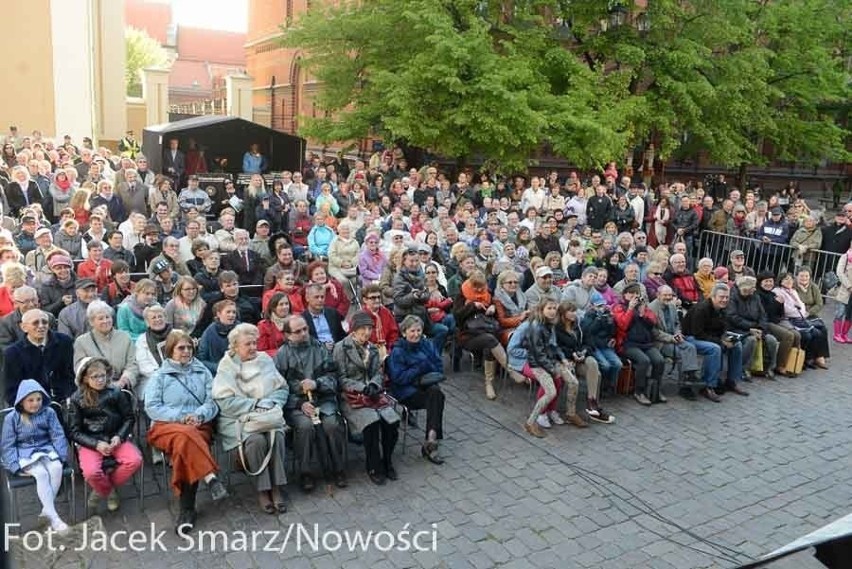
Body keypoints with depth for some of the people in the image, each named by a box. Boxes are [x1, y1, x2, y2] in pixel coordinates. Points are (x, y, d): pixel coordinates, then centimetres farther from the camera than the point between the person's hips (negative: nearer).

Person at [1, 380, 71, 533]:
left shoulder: (49, 412, 0)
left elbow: (58, 436, 2)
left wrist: (61, 456, -11)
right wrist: (16, 466, -14)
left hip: (45, 450, 2)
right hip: (24, 454, -2)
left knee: (56, 468, -29)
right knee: (41, 473, -29)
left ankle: (47, 509, -19)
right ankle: (53, 516, -29)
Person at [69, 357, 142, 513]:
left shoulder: (115, 393, -1)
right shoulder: (77, 399, -3)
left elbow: (129, 418, 6)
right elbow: (74, 431, -2)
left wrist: (119, 437, -11)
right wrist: (96, 444, -16)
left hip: (115, 438, 2)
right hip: (90, 442, -2)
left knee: (135, 460, -24)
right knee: (91, 472, -31)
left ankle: (104, 488, 3)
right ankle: (109, 490, 5)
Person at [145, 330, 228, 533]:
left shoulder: (203, 373, 19)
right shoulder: (160, 376, 15)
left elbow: (212, 402, 10)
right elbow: (151, 407, 4)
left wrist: (198, 415, -12)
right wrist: (179, 417, -9)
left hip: (199, 426, 1)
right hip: (165, 426, -1)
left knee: (185, 444, -34)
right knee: (185, 435, -38)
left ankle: (186, 508, -30)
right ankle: (211, 478, -46)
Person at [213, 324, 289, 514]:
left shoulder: (265, 359, 12)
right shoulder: (227, 366, 1)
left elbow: (283, 389, 11)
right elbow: (225, 402, -9)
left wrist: (268, 403, -8)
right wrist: (256, 405, -12)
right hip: (237, 419, -3)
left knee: (276, 436, -28)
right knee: (256, 440, -31)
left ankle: (276, 488, -19)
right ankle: (262, 490, -15)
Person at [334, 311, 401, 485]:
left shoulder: (372, 349, 15)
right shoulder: (341, 348, -3)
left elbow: (378, 373, 13)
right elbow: (341, 379, -7)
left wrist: (373, 384, -10)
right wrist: (362, 388, -17)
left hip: (373, 394, 5)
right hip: (351, 397, -5)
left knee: (392, 421, -19)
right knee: (372, 421, -29)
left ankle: (387, 461, 3)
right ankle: (374, 467, -10)